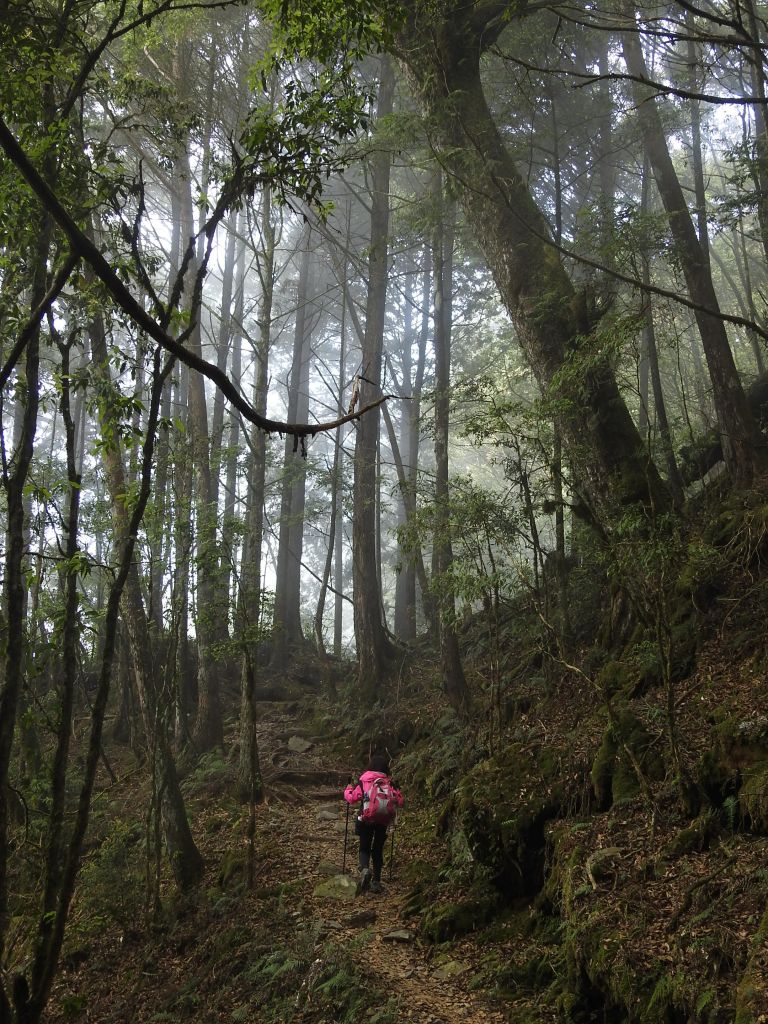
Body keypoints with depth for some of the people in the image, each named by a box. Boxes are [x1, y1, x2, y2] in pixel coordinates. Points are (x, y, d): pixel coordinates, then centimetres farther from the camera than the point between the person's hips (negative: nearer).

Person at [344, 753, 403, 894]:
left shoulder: (363, 781, -4)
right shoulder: (389, 783, -1)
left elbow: (351, 798, -6)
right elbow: (399, 802, -1)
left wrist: (348, 789, 15)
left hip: (366, 820, -1)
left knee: (365, 848, 13)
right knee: (378, 849, 16)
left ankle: (365, 869, -17)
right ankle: (376, 881, 11)